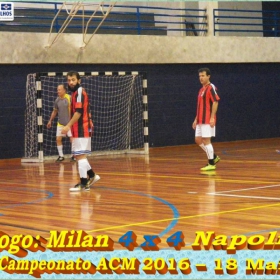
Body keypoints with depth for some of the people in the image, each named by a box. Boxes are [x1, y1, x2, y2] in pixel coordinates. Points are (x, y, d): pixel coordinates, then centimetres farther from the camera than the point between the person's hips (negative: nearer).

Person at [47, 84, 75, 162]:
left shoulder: (69, 98, -11)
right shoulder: (57, 100, 5)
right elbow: (54, 111, 18)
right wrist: (50, 121, 18)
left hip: (69, 123, -5)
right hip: (60, 123, 5)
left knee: (72, 138, -4)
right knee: (58, 139, 1)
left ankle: (74, 156, 9)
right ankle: (61, 156, 12)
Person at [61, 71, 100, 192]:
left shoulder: (79, 92, -13)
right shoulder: (76, 92, 16)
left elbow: (79, 112, -22)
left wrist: (68, 126, -25)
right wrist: (71, 127, 18)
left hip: (82, 129, -10)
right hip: (79, 129, 10)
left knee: (80, 155, -8)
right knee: (78, 155, 16)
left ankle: (84, 184, -6)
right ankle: (92, 176, 25)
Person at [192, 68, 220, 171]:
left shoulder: (211, 88, -10)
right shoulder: (201, 89, 17)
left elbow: (215, 102, -18)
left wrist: (212, 118, -23)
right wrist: (196, 119, 20)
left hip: (208, 120, -9)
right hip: (200, 120, 9)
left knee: (206, 140, -7)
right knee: (198, 140, 10)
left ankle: (211, 164, 0)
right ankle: (214, 157, 21)